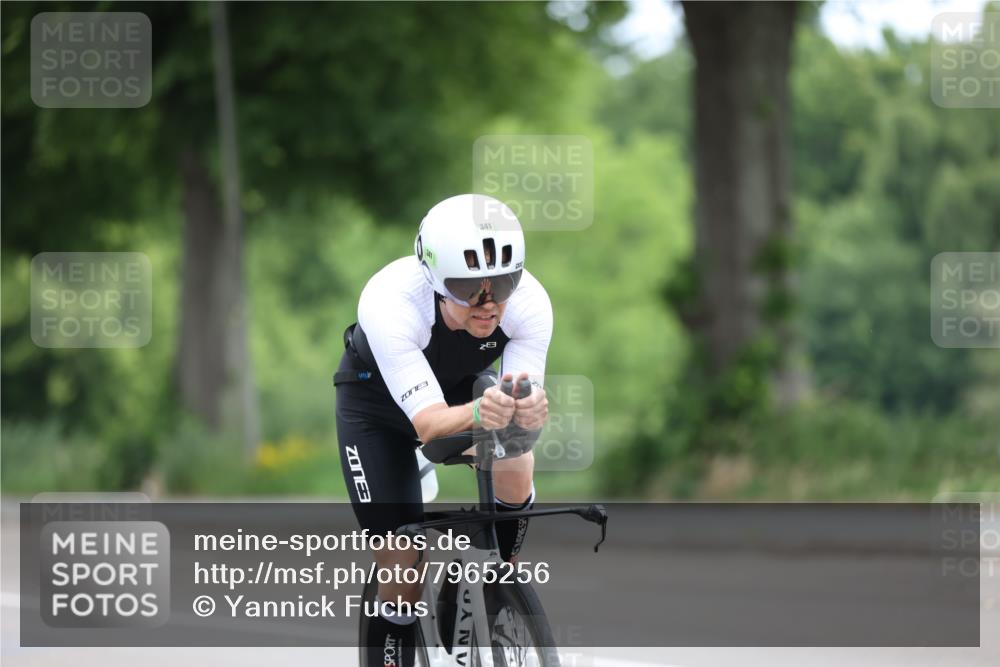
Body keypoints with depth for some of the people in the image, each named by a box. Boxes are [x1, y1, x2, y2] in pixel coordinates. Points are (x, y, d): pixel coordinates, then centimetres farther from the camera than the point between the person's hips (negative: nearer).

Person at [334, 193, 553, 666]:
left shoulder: (529, 302, -32)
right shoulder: (389, 302, -40)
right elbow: (428, 421, -44)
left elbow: (526, 402, -33)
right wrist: (476, 413, -65)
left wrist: (528, 412, -57)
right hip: (378, 398, -2)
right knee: (404, 556, -12)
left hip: (463, 387, 2)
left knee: (513, 483, -25)